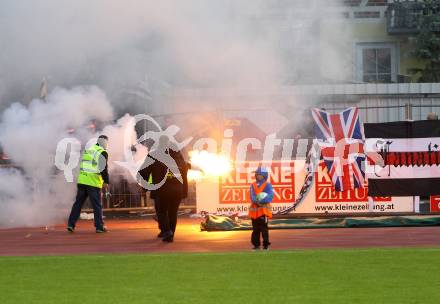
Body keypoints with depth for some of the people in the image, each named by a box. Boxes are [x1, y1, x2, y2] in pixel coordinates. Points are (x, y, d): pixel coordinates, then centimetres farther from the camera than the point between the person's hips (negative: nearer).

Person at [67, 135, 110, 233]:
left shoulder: (88, 150, 15)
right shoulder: (103, 153, -6)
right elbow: (104, 169, -13)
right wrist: (106, 182, -11)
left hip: (82, 181, 6)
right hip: (93, 183, -6)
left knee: (78, 203, 10)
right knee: (97, 205, 1)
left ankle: (71, 224, 7)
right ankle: (99, 227, 2)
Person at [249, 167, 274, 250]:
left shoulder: (267, 185, -1)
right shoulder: (253, 185, 13)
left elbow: (270, 196, -15)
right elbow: (252, 197, 0)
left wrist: (261, 200, -23)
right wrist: (257, 201, -20)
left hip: (264, 209, -5)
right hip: (254, 209, 5)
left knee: (263, 228, -9)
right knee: (255, 229, 9)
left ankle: (266, 245, -6)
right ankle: (256, 244, 17)